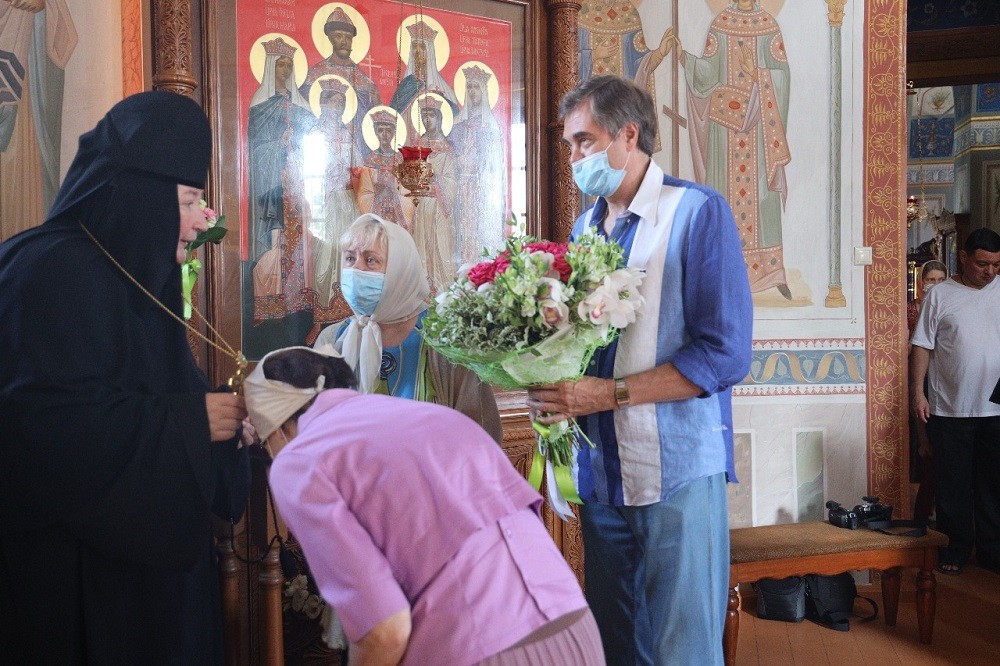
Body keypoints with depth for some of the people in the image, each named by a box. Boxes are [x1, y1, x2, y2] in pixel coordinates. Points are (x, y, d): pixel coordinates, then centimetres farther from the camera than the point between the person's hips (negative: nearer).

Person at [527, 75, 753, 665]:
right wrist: (550, 385, -3)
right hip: (600, 474, 7)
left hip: (678, 472, -6)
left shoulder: (698, 212, -8)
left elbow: (726, 354, -15)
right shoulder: (586, 227, 14)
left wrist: (611, 393, -20)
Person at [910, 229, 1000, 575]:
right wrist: (917, 391, -8)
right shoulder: (940, 295, 0)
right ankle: (955, 550, 19)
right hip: (949, 410, -2)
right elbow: (922, 346, -1)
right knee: (953, 484, 6)